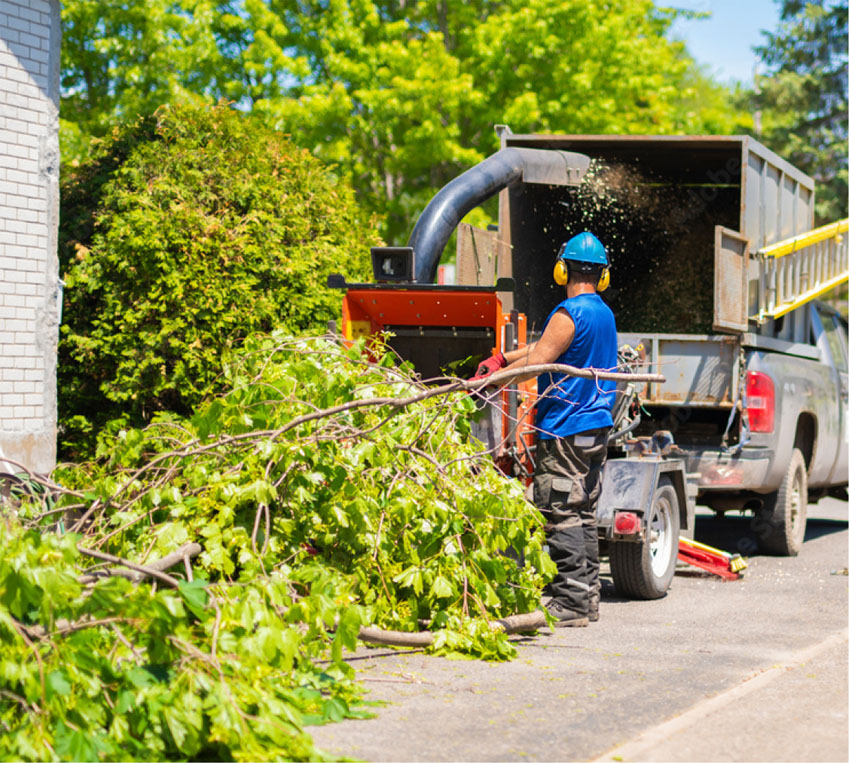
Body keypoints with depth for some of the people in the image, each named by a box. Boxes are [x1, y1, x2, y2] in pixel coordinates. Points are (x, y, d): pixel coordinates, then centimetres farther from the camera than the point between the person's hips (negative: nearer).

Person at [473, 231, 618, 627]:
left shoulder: (568, 314, -15)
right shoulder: (604, 314, 14)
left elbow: (535, 363, -16)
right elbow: (546, 346, 19)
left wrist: (489, 381, -6)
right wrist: (502, 358, 16)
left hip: (564, 431, -9)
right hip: (596, 428, 9)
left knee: (560, 516, -7)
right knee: (584, 514, 12)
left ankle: (570, 602, -7)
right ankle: (587, 597, 15)